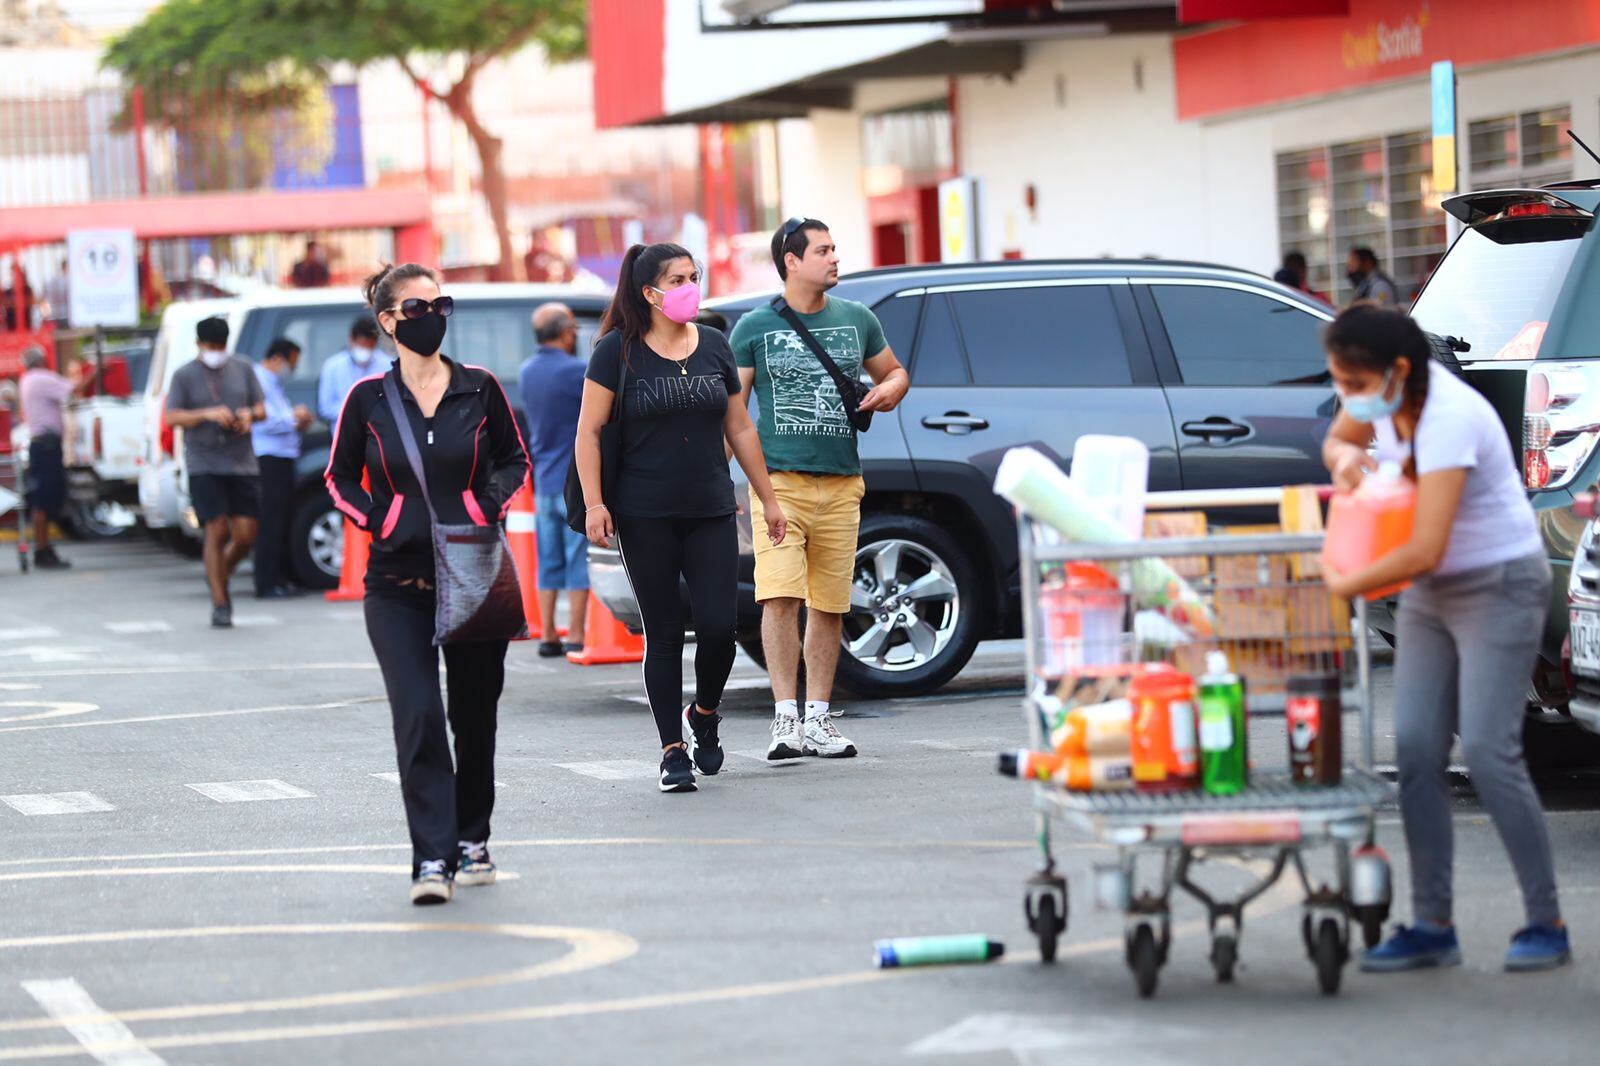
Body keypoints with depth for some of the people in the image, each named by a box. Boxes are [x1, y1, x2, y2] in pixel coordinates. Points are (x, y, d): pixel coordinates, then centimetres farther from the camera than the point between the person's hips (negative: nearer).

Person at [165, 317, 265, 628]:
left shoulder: (243, 369, 12)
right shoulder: (185, 376, 3)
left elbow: (261, 409, 15)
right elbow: (173, 418, -4)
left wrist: (250, 414, -8)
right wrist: (207, 414, -19)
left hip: (242, 463, 3)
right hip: (204, 465, -3)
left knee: (246, 535, -1)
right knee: (217, 531, -10)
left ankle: (221, 576, 28)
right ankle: (219, 604, -3)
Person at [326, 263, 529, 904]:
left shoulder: (479, 389, 2)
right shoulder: (369, 399, 0)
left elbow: (514, 459, 16)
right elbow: (340, 477, 12)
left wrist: (491, 509, -1)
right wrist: (377, 522, -4)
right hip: (398, 584, -1)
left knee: (474, 717, 8)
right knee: (418, 717, -13)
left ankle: (472, 840, 26)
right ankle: (431, 859, -15)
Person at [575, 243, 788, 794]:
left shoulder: (713, 346, 9)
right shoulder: (618, 351, -3)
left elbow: (740, 429, 15)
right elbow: (589, 432, -3)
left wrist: (768, 499, 15)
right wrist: (594, 502, -13)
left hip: (711, 511, 3)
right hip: (645, 517, -3)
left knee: (719, 626, -6)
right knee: (664, 633, 0)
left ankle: (704, 713, 23)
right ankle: (674, 751, 8)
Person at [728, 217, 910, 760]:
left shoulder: (857, 319, 12)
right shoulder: (755, 327, 4)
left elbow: (894, 372, 26)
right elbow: (732, 408, 4)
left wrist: (889, 390, 1)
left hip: (841, 484, 3)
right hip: (778, 481, -3)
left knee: (829, 605, 4)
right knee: (780, 596, -15)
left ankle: (818, 717, 13)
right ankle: (785, 718, -13)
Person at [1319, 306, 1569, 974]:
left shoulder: (1449, 419, -28)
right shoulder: (1388, 397, -4)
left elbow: (1424, 551, -33)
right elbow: (1338, 438, 19)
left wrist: (1341, 588, -24)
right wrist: (1344, 455, -5)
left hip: (1499, 585, -8)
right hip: (1431, 592, 8)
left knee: (1487, 750, -14)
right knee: (1416, 748, 0)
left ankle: (1547, 925, -5)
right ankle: (1432, 927, 3)